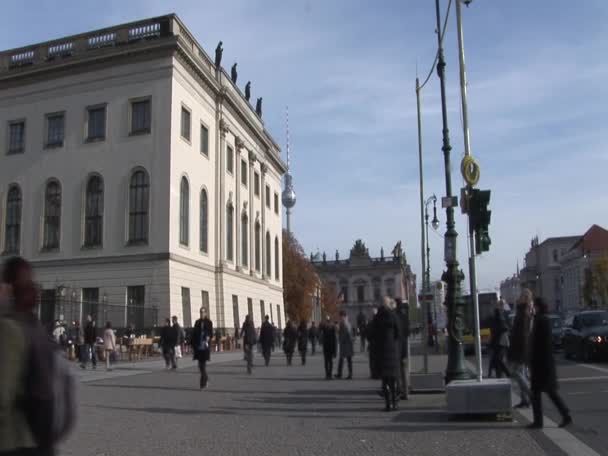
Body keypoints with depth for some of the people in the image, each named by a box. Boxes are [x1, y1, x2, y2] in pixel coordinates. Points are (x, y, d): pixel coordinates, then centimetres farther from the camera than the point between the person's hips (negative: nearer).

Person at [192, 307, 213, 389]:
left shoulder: (209, 322, -1)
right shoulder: (197, 322, 11)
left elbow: (211, 333, -6)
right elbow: (194, 333, 12)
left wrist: (208, 337, -26)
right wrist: (192, 343, 9)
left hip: (205, 346, -4)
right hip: (198, 345, 4)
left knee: (203, 364, -8)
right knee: (200, 364, 7)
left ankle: (203, 383, -3)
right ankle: (206, 379, 29)